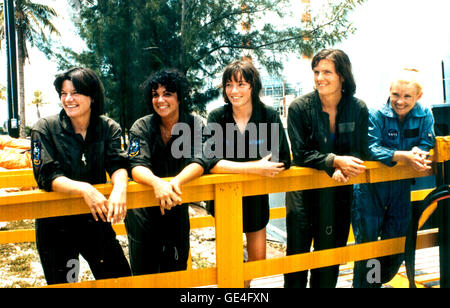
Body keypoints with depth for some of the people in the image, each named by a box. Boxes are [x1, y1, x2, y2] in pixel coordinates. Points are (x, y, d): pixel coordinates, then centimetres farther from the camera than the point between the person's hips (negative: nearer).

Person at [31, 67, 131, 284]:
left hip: (96, 220, 2)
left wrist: (120, 187, -36)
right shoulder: (44, 129, -8)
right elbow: (47, 177, -17)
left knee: (121, 279, 6)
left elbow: (118, 164, -13)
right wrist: (83, 188, -35)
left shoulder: (108, 128, -1)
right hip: (55, 225, -2)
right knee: (61, 283, 9)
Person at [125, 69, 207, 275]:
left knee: (177, 269, 11)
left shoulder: (195, 125, -8)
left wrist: (176, 182, -41)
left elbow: (198, 162, -20)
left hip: (177, 206, 1)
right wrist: (157, 183, -45)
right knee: (144, 272, 8)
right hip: (142, 210, -1)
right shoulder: (142, 127, -10)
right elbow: (137, 166, -22)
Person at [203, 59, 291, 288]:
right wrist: (254, 168, -29)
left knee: (258, 260, 13)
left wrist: (234, 166, -19)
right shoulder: (216, 118, -11)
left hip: (256, 196, 2)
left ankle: (244, 283, 42)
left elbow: (283, 161, -14)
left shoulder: (269, 116, -9)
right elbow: (211, 162, -22)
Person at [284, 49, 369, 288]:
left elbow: (360, 152, 0)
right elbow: (300, 154, -13)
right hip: (304, 190, -2)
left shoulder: (358, 109, -4)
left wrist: (343, 168, -22)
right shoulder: (299, 108, -10)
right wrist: (335, 161, -26)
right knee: (297, 252, 5)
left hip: (339, 192, 2)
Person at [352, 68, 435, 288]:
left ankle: (379, 281, 36)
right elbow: (371, 149, -22)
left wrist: (418, 153, -28)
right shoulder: (376, 115, -14)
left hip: (401, 187, 4)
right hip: (371, 187, -4)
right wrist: (405, 156, -34)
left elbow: (427, 146, -3)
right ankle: (362, 284, 19)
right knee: (367, 241, 1)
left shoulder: (425, 116, -2)